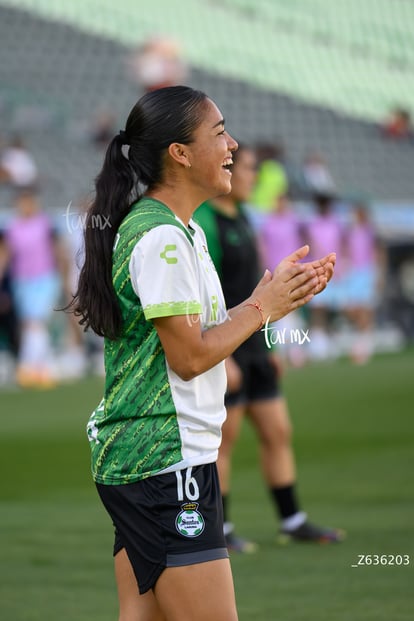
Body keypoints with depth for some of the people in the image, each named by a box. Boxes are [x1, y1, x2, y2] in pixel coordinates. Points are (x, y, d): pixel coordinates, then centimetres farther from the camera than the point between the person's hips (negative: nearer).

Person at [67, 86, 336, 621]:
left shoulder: (184, 231, 15)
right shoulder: (159, 238, -16)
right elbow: (189, 357, -17)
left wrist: (280, 293, 9)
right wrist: (262, 307, -6)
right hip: (166, 461, -10)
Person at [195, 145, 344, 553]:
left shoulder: (240, 220, 13)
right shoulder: (203, 223, -15)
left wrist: (266, 347, 20)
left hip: (251, 346, 9)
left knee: (278, 432, 9)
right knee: (223, 438, -1)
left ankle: (292, 522, 16)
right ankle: (217, 530, 8)